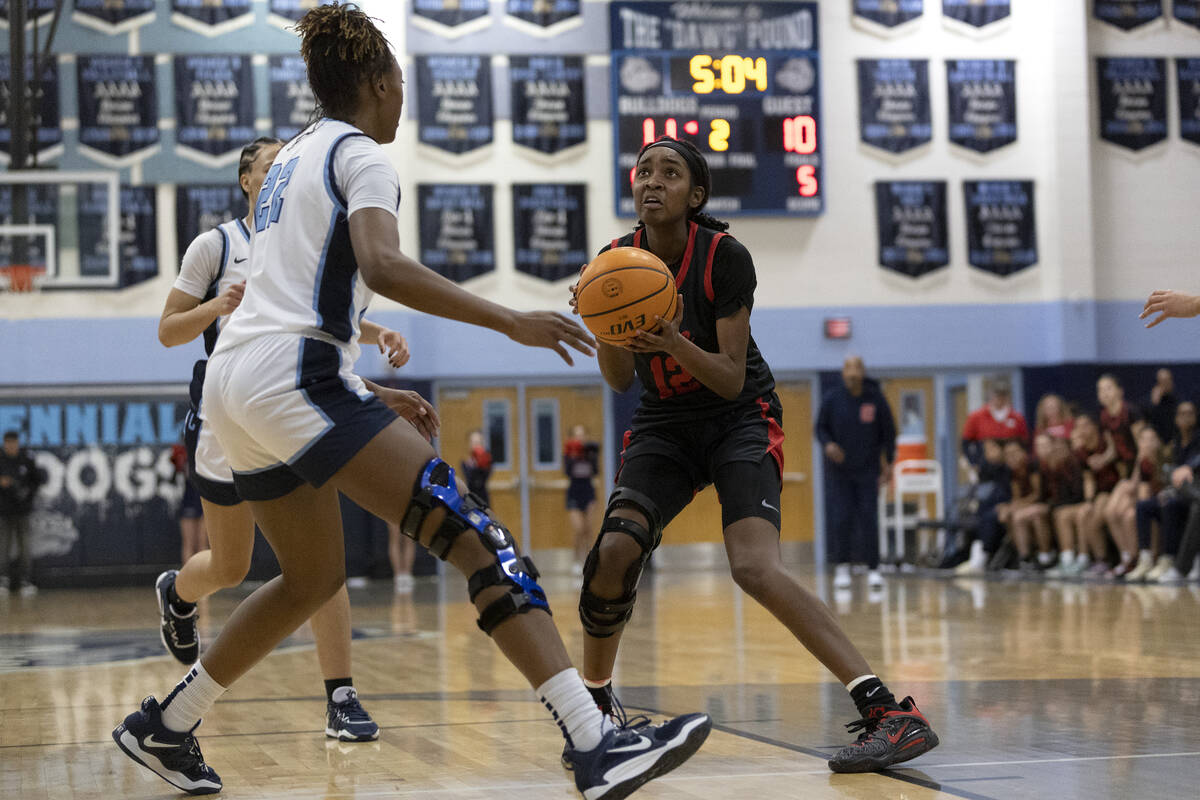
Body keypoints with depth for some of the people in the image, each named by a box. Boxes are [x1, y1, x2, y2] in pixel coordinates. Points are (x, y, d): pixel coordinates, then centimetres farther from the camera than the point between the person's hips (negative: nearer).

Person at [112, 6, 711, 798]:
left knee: (315, 577, 26)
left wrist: (370, 397, 28)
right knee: (475, 534, -16)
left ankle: (165, 726, 31)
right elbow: (382, 265, -21)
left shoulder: (292, 159, 25)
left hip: (237, 380, 10)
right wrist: (510, 321, -23)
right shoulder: (360, 155, -1)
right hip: (295, 376, -10)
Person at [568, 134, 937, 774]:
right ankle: (596, 704, 6)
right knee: (612, 554, -20)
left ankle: (891, 713, -31)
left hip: (739, 417, -4)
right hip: (664, 424, 4)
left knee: (754, 567, -27)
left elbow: (732, 380, -18)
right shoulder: (617, 261, -5)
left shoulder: (724, 257, -17)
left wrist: (674, 344, -36)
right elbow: (619, 381, -1)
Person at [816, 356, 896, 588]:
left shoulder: (875, 398, -3)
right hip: (838, 470, 0)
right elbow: (820, 428, 4)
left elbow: (888, 431, 5)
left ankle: (873, 569, 0)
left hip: (868, 469, 0)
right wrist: (827, 445, -17)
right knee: (841, 519, -4)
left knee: (869, 519, -6)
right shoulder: (831, 399, -4)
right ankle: (842, 567, 9)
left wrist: (888, 462, 0)